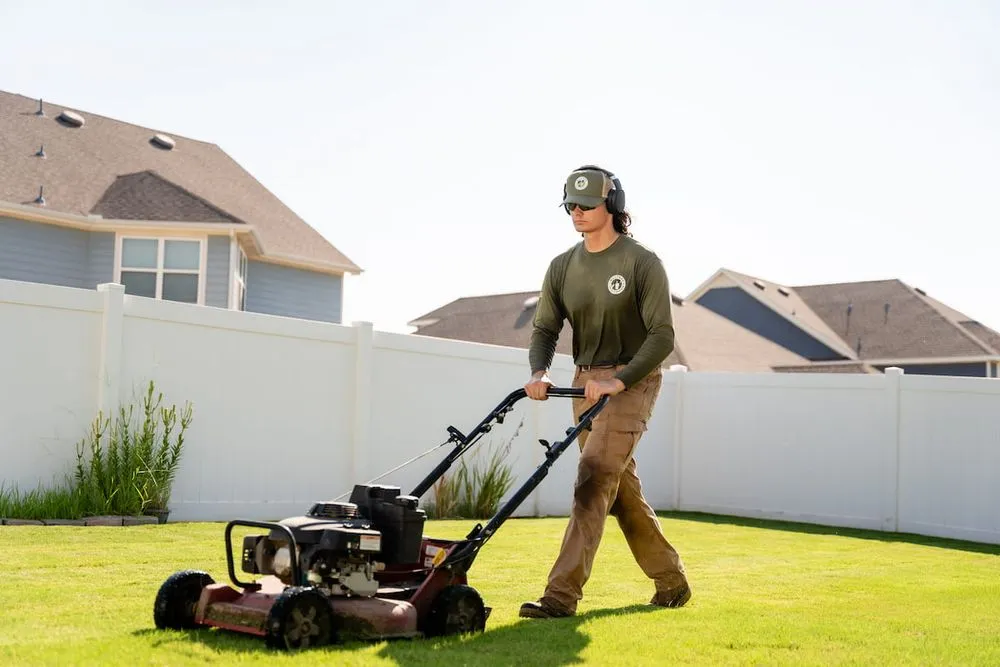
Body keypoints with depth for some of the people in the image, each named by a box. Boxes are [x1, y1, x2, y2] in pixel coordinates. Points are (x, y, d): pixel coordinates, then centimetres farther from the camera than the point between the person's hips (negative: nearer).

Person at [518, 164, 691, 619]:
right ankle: (671, 582, 29)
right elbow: (545, 328, 5)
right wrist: (539, 373, -15)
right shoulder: (563, 267, 7)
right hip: (587, 382, 7)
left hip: (633, 380, -7)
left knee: (593, 478, -19)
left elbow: (662, 335, -16)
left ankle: (562, 594, -20)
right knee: (621, 489, 13)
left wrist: (618, 381, -27)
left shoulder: (642, 263, -10)